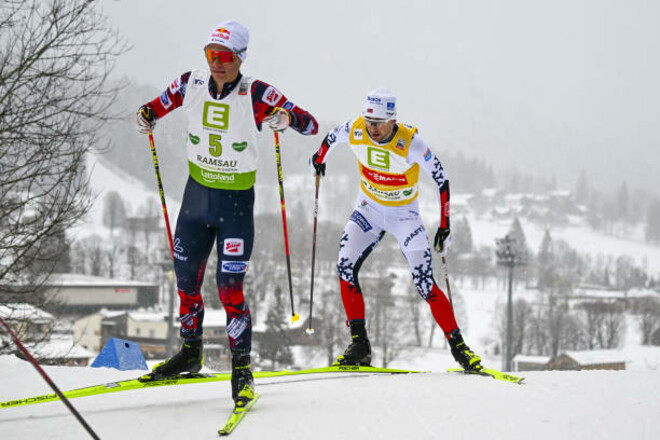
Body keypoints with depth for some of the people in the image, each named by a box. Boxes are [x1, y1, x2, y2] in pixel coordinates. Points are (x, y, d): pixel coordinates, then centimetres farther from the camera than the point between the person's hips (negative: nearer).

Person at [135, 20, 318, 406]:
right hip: (197, 193, 5)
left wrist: (285, 117, -38)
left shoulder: (256, 95, -16)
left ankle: (242, 368, 1)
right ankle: (191, 353, 32)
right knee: (186, 280, 11)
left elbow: (312, 125, -18)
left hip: (237, 202, -4)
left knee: (229, 287, -11)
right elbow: (160, 105, 15)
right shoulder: (191, 85, -4)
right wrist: (147, 116, -8)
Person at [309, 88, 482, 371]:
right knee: (345, 268, -16)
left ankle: (458, 346, 1)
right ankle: (359, 345, -8)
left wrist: (444, 226, -16)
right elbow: (332, 137, 8)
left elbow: (441, 179, -15)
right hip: (369, 211, 3)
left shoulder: (410, 142, -26)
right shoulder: (354, 131, -17)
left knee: (424, 284, -13)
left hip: (405, 215, -3)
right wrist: (319, 159, 26)